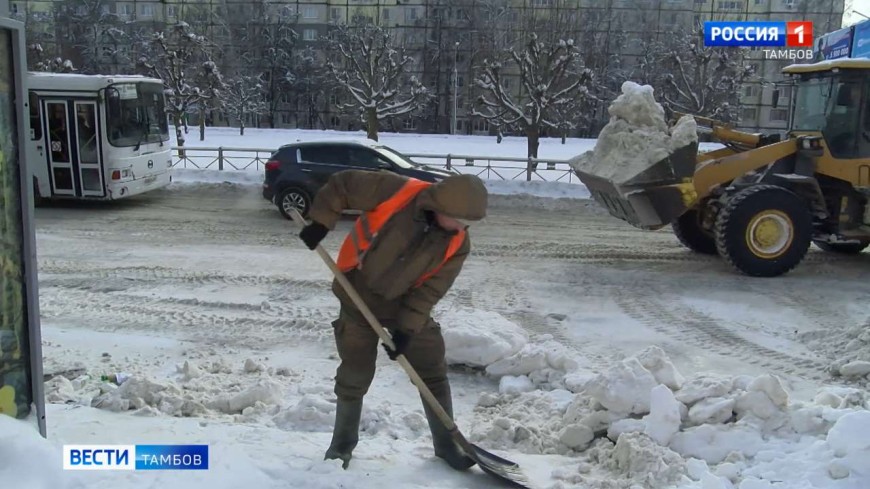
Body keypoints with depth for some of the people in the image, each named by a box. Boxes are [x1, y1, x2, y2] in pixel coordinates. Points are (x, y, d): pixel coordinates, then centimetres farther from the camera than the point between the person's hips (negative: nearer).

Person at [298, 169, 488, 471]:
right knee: (354, 376, 6)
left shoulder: (458, 244, -17)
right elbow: (342, 184, -15)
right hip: (358, 300, -2)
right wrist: (320, 222, -20)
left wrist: (406, 328, -19)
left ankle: (446, 446, 21)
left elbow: (429, 291, -13)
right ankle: (343, 443, 28)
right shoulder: (395, 191, -26)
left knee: (434, 373, 3)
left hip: (408, 307, 2)